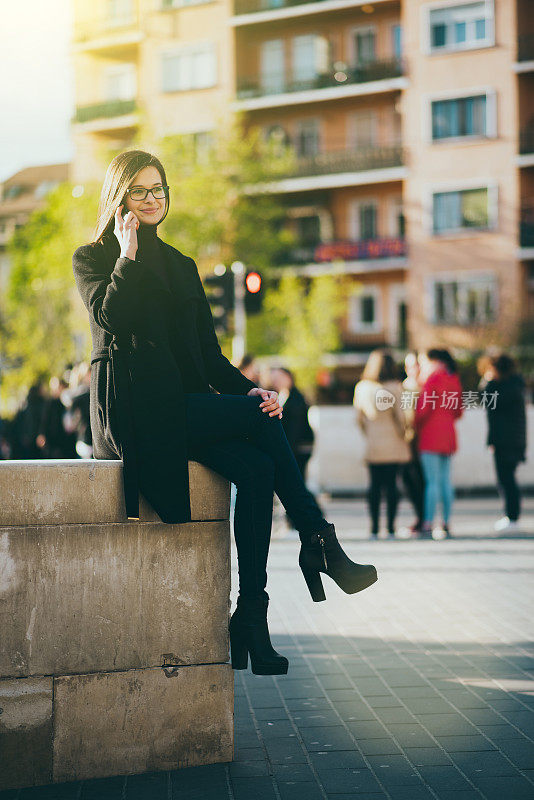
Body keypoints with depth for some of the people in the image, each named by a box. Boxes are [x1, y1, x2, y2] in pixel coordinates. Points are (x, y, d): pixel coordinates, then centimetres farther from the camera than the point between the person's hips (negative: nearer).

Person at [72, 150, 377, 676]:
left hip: (187, 404, 5)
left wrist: (247, 390, -1)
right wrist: (129, 254, -6)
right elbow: (112, 318, -15)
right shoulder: (93, 258, 8)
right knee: (260, 417, -25)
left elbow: (208, 352, 17)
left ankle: (251, 616, -23)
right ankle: (319, 544, -15)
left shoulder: (181, 266, 23)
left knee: (256, 471, -23)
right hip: (136, 409, -5)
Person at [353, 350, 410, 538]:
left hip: (372, 443, 3)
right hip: (393, 444, -3)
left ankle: (374, 527, 4)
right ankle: (391, 527, 2)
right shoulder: (394, 387, -9)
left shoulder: (362, 387, 3)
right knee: (391, 483, 2)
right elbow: (399, 415, -9)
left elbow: (359, 417, 7)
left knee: (374, 484, 6)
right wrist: (402, 434, 6)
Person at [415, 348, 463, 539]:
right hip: (448, 435, 7)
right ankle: (446, 525, 9)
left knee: (432, 481, -9)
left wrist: (416, 426, 0)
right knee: (446, 480, 8)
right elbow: (458, 411, 17)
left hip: (431, 434, -7)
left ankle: (428, 525, -10)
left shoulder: (433, 379, -9)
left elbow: (424, 408, -14)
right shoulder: (454, 380, 14)